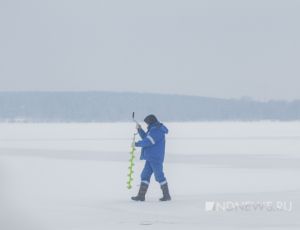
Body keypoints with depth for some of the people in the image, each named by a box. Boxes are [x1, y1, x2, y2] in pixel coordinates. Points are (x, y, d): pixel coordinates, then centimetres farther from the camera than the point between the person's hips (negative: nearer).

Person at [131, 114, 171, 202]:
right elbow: (146, 138, 29)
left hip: (156, 158, -10)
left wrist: (138, 144, -7)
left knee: (159, 176, -5)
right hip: (151, 158, 10)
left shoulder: (156, 130, -15)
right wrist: (140, 130, 18)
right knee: (145, 175, 7)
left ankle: (166, 195, 2)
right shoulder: (154, 130, 18)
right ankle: (141, 195, 6)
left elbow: (148, 141, -20)